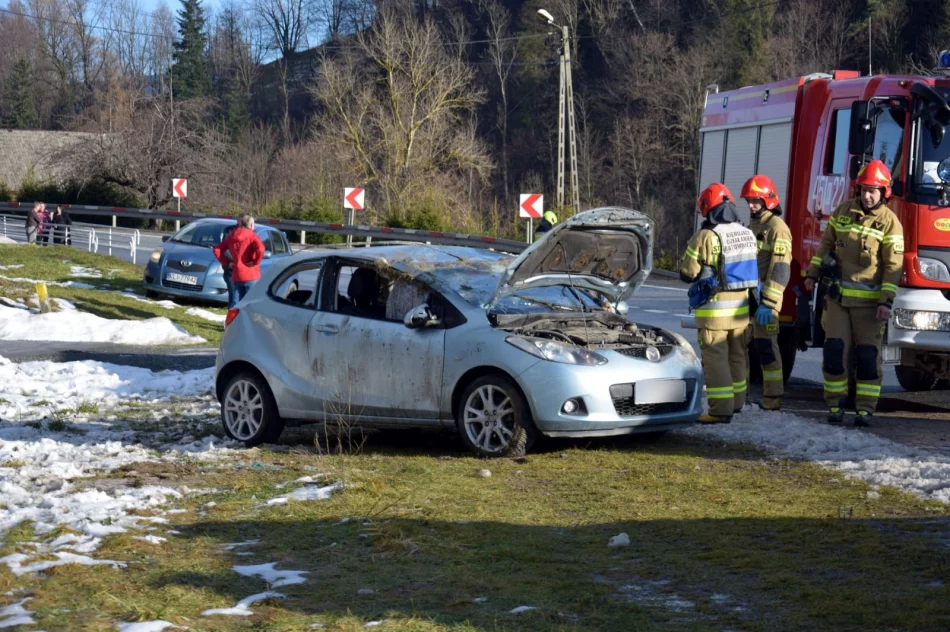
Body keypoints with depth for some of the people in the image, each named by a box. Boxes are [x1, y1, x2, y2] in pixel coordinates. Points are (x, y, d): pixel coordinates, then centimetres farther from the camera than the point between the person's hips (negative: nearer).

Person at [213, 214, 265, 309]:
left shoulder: (232, 237, 11)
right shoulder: (252, 236, -6)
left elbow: (216, 250, 14)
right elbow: (260, 249, -25)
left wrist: (227, 262, 12)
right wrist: (255, 262, -12)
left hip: (236, 276, 5)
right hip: (251, 276, -5)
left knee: (235, 306, 9)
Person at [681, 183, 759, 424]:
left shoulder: (706, 237, -17)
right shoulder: (747, 234, 5)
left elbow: (688, 273, -12)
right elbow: (751, 268, 12)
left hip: (715, 309, -7)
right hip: (741, 306, 7)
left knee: (716, 359, -3)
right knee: (737, 356, 17)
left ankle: (721, 409, -6)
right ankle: (736, 401, 27)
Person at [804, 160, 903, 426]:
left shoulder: (889, 222, -6)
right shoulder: (843, 211, 6)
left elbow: (894, 265, -8)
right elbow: (826, 243, 16)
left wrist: (886, 301, -14)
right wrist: (812, 273, 11)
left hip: (868, 300, -3)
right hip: (838, 295, 3)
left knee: (868, 355, -1)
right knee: (834, 350, -1)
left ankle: (865, 409, 5)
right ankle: (835, 404, 8)